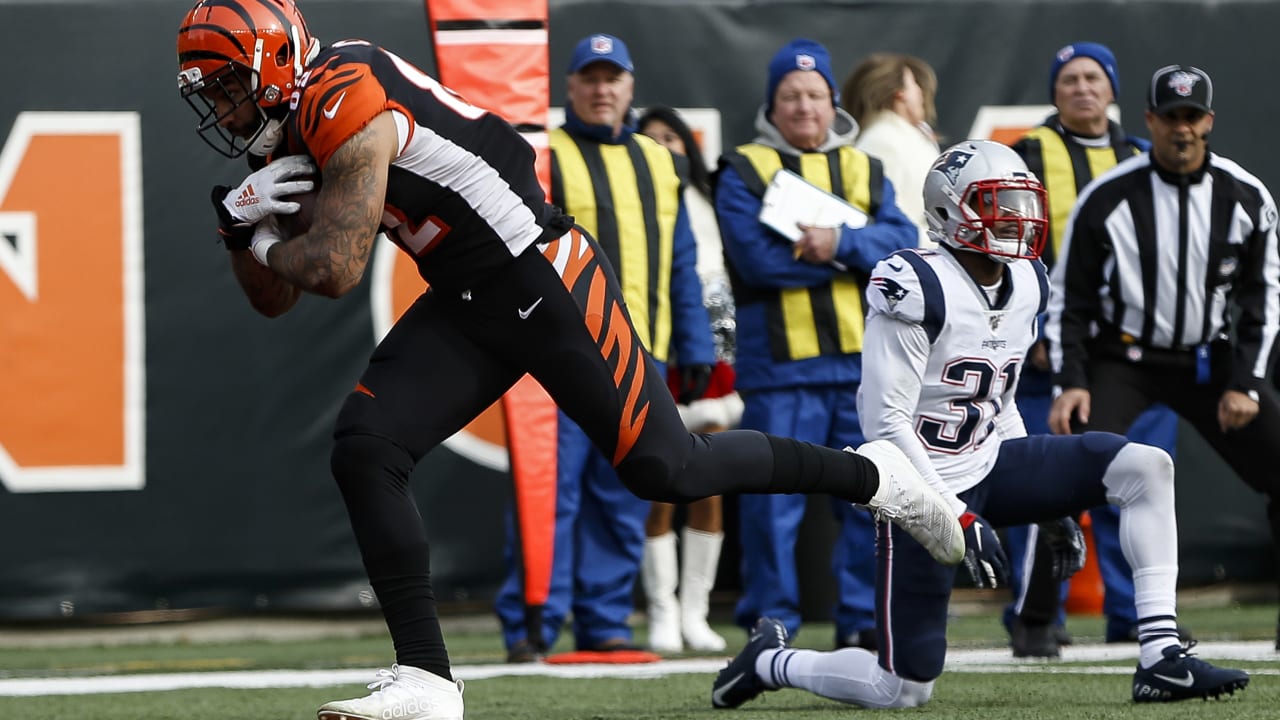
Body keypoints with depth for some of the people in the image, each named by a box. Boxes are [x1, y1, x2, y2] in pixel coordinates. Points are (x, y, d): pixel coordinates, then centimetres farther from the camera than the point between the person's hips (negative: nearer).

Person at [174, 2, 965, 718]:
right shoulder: (287, 138, 9)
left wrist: (266, 247, -4)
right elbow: (275, 298, 14)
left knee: (665, 469, -2)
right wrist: (241, 227, -5)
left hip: (544, 276, -9)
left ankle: (869, 473, 20)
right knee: (364, 450, -7)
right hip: (466, 306, 9)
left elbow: (335, 267, -24)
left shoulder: (344, 97, -22)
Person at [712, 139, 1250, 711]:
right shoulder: (918, 289, -19)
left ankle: (1162, 659, -13)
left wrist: (1047, 504, 14)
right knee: (904, 690, -7)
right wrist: (959, 518, -22)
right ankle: (769, 660, 22)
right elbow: (885, 422, -20)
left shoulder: (1026, 287, 6)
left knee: (1148, 467, -10)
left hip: (990, 465, 7)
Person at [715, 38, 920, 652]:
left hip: (863, 364, 4)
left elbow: (902, 244, 1)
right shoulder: (744, 172, 4)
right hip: (780, 369, -4)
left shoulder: (865, 171, 17)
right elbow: (756, 256, -12)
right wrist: (856, 256, -7)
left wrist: (841, 242, -17)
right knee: (774, 502, -4)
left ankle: (862, 622, 13)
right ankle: (769, 623, 4)